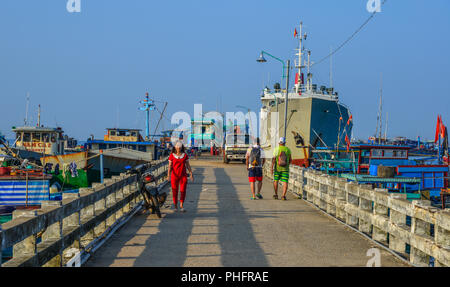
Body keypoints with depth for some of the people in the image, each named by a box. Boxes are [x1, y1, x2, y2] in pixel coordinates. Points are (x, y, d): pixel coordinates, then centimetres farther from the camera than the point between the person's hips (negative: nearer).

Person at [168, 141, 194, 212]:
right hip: (174, 175, -1)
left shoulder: (185, 155, 2)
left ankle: (181, 206, 0)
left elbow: (188, 165, 6)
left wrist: (191, 174, 1)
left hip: (183, 176, 1)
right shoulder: (172, 155, -2)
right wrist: (168, 175, -16)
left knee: (183, 190, -8)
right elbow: (170, 166, -5)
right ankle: (175, 206, 17)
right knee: (175, 191, 2)